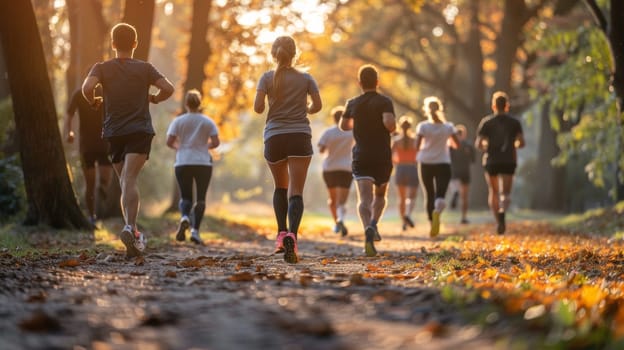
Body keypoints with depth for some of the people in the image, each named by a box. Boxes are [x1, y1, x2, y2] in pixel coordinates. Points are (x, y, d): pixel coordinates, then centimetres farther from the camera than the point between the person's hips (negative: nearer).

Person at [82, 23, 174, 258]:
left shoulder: (102, 68, 5)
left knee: (124, 183, 12)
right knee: (130, 180, -16)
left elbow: (87, 87, -14)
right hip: (140, 131, -2)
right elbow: (168, 89, -6)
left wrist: (93, 102, 6)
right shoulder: (145, 68, 5)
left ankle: (134, 237, 9)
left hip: (114, 133, 2)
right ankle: (130, 228, -38)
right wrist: (154, 99, 14)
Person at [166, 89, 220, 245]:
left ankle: (184, 217, -23)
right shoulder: (208, 122, 3)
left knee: (185, 197, 10)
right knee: (200, 198, 6)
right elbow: (216, 142, -4)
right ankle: (195, 231, -7)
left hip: (183, 164, 0)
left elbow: (169, 142, -5)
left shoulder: (178, 121, 2)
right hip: (203, 163, 0)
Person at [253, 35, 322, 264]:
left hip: (274, 137, 1)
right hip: (300, 137, -1)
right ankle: (292, 235, -28)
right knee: (296, 191, -7)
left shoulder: (267, 78, 2)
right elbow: (317, 105, 2)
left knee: (280, 187, 21)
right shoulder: (305, 78, 5)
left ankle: (281, 233, 8)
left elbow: (258, 107, -6)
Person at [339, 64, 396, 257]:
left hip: (361, 156, 1)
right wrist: (392, 128, -1)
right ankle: (373, 224, 0)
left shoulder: (353, 104, 6)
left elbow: (343, 125, 21)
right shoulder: (384, 102, -5)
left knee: (364, 198, -12)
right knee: (380, 195, 22)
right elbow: (389, 122, -23)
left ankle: (368, 229, -36)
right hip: (382, 157, -1)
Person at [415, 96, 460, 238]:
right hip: (443, 163, 0)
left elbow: (417, 146, -11)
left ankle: (432, 225, 13)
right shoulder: (448, 126, 2)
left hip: (425, 163, 0)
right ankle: (437, 210, -41)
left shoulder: (422, 126, -4)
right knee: (440, 195, -7)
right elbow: (456, 144, 3)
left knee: (429, 195, 13)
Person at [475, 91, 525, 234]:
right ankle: (502, 212, -32)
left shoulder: (486, 122, 0)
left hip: (491, 161, 0)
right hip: (509, 161, 0)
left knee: (493, 192, 15)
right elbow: (521, 143, -5)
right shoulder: (514, 122, 2)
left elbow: (478, 144, -6)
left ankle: (498, 221, 10)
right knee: (506, 193, -1)